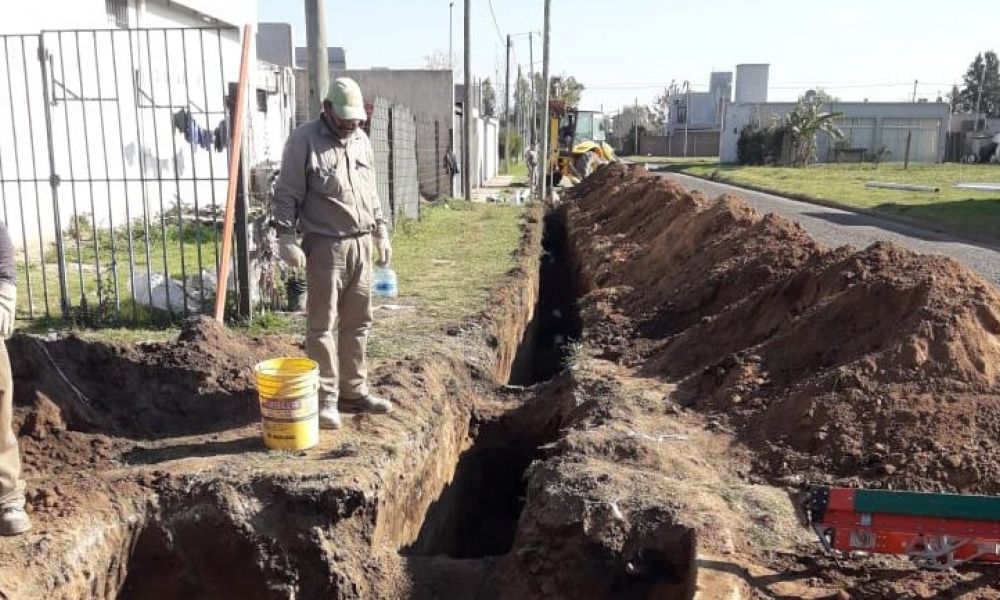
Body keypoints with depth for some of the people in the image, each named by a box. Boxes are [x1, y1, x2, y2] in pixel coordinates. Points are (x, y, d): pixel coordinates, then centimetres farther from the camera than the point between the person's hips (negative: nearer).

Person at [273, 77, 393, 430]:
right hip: (326, 245, -6)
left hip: (361, 244, 6)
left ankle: (354, 390, 21)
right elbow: (287, 195, -8)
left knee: (357, 322, 11)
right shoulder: (304, 140, -6)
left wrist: (381, 232, 19)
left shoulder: (361, 141, 14)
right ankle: (326, 398, 6)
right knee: (322, 324, -2)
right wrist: (286, 237, -15)